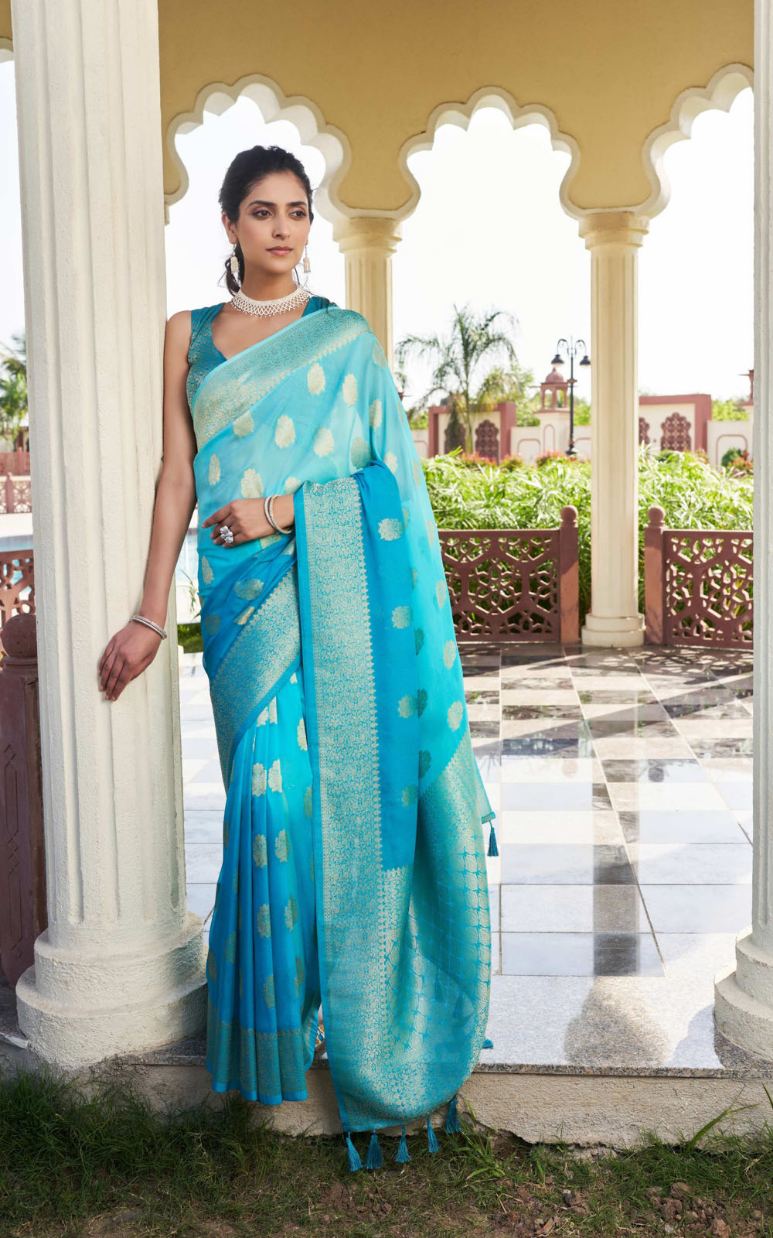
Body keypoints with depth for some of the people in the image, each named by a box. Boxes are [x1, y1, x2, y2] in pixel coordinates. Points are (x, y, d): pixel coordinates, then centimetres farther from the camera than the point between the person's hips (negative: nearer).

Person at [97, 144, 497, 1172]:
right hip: (247, 590, 1)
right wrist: (150, 615, 4)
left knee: (341, 775, -4)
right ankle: (282, 1011, 15)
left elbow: (387, 475, 5)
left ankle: (356, 1004, 12)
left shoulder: (347, 337, 10)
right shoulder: (189, 334, 14)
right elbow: (178, 479, 10)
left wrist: (284, 509, -11)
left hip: (338, 584, -1)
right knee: (271, 783, -1)